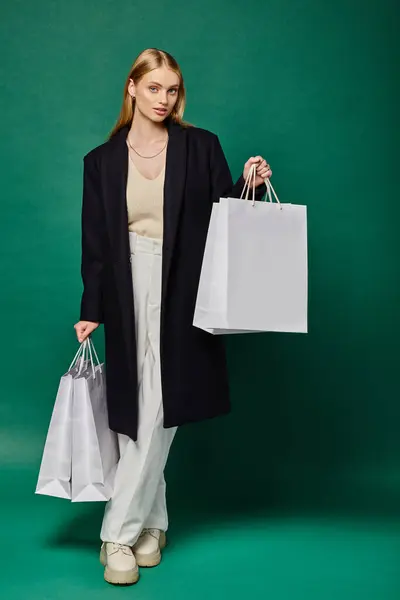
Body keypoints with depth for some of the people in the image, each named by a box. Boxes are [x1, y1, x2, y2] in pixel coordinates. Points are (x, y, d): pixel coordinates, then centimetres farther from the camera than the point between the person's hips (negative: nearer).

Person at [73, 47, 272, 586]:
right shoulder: (102, 160, 8)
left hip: (182, 294, -1)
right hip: (130, 295, 2)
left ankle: (120, 534, 9)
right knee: (138, 416, 5)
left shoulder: (201, 147, 5)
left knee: (157, 414, -4)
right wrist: (92, 312, 4)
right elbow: (95, 243, 8)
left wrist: (249, 185, -11)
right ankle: (151, 523, 23)